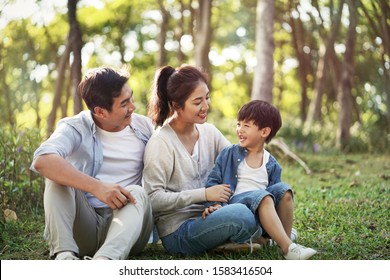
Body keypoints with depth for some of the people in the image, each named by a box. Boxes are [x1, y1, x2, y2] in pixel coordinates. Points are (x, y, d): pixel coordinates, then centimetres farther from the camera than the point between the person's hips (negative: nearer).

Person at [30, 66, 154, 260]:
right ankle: (64, 254, -38)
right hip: (83, 224, -1)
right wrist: (97, 187, -37)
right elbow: (42, 161, -27)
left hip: (128, 224, 2)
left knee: (136, 192, -29)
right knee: (57, 173, -22)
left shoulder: (144, 127, 6)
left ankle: (104, 261, -56)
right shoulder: (75, 128, -6)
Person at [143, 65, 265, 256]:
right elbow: (153, 199, -18)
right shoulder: (160, 143, -13)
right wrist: (204, 194, -20)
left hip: (209, 218, 6)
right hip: (177, 232, -6)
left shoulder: (209, 132, 8)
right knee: (240, 215, -31)